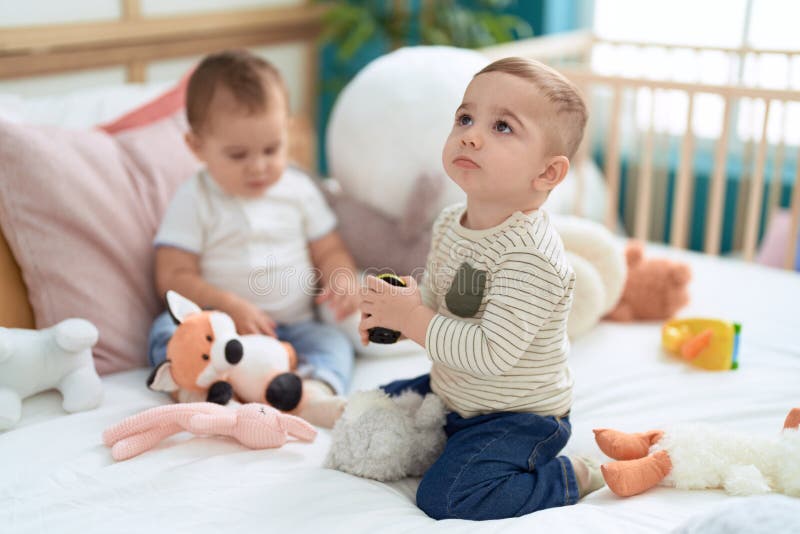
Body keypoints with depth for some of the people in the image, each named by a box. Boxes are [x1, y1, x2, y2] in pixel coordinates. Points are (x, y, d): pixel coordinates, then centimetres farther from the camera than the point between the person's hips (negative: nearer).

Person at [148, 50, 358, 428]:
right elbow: (172, 277, -5)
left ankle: (315, 391, -51)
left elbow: (329, 251, 15)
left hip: (293, 325, 2)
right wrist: (230, 306, -19)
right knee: (167, 329, -27)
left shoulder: (298, 191, 9)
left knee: (332, 341, -23)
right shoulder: (195, 200, 0)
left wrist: (343, 281, -9)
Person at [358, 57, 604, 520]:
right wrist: (397, 311, -10)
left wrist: (415, 320, -29)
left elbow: (493, 353, -35)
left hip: (518, 414, -9)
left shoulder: (530, 257, -32)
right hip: (451, 393, 9)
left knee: (445, 499, -19)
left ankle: (572, 478, -2)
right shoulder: (450, 225, -4)